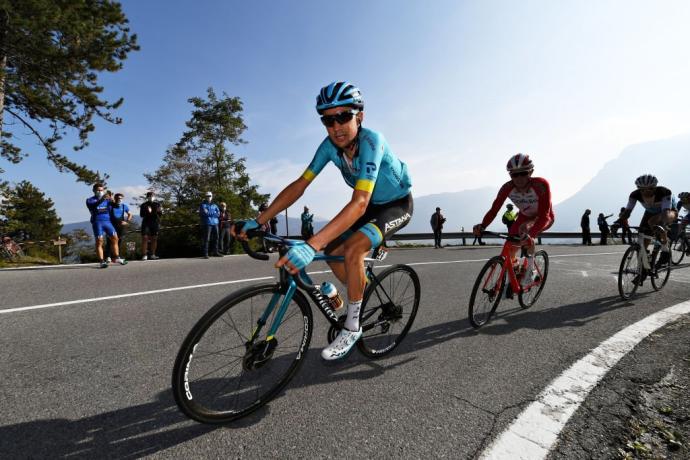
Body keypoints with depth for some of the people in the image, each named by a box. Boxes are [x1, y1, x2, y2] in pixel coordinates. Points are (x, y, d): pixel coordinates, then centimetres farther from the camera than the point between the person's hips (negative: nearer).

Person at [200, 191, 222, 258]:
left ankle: (215, 252, 15)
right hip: (207, 223, -5)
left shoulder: (215, 205, 18)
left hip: (215, 223, 5)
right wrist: (213, 213, -11)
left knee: (216, 238, 6)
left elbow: (218, 214, 3)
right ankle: (205, 254, -6)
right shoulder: (202, 205, 6)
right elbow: (203, 213, -10)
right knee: (206, 239, -8)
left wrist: (208, 213, -7)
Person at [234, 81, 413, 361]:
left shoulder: (371, 141, -33)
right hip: (371, 206, 7)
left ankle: (352, 327, -8)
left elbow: (359, 203, -45)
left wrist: (311, 246, -54)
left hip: (397, 205, -7)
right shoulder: (330, 145, -14)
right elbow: (299, 185, -13)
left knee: (352, 250, -28)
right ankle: (364, 300, 22)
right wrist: (259, 221, -21)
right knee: (331, 252, -1)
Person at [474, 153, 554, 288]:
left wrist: (530, 233, -58)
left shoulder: (541, 185, -36)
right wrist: (482, 226, -46)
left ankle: (530, 269, -14)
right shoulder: (507, 188, -26)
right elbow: (494, 209, -27)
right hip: (525, 216, 4)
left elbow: (544, 216, -41)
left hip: (544, 218, -4)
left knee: (525, 230, -34)